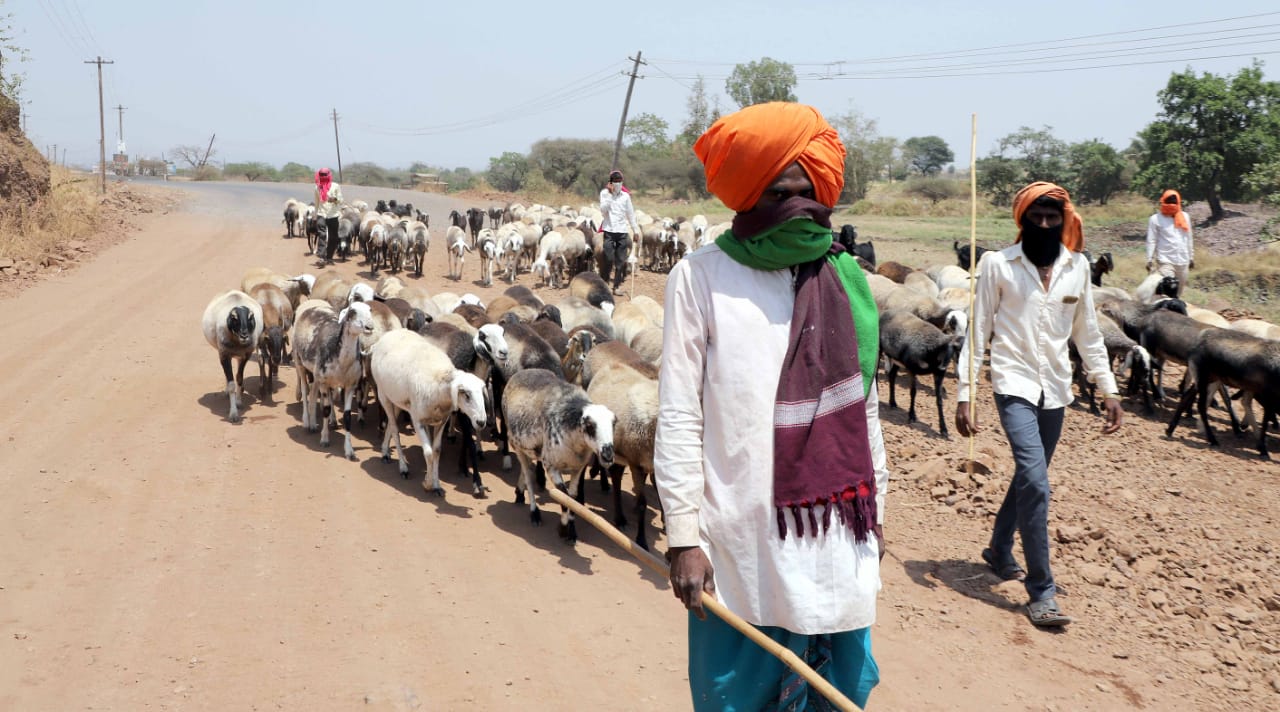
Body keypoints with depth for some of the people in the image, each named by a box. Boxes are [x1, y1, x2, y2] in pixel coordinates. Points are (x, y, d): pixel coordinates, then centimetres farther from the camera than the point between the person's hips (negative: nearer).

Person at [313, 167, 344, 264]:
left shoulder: (335, 186, 2)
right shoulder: (318, 187, 10)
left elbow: (340, 200, -1)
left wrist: (335, 199, -23)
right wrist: (315, 216, 19)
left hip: (333, 215, 0)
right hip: (321, 214, 0)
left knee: (333, 238, 5)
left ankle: (329, 257, 18)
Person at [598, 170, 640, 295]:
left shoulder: (625, 195, 6)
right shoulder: (604, 193, 1)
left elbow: (631, 214, 12)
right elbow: (603, 210, -11)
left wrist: (635, 229, 11)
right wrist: (609, 194, -16)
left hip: (622, 231, 2)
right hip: (609, 231, -2)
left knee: (621, 261, 3)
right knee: (608, 259, -8)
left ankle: (617, 285, 10)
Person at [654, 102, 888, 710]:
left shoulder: (844, 278, 8)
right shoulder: (702, 277, -6)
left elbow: (863, 403, 14)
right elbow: (677, 415, -7)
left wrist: (875, 509, 15)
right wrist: (683, 536, -10)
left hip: (839, 538, 4)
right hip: (745, 543, -4)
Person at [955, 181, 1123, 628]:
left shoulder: (1077, 267, 5)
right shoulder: (998, 264, -6)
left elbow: (1087, 334, 12)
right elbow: (978, 332, -4)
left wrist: (1109, 390, 8)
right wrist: (964, 393, -8)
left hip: (1055, 388, 5)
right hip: (1014, 384, -5)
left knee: (1029, 477, 17)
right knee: (1035, 482, -16)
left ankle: (999, 551, 40)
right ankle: (1041, 591, -10)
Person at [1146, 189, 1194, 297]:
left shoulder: (1184, 217, 9)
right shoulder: (1156, 219, -4)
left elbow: (1188, 238, 16)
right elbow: (1151, 241, -5)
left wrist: (1191, 257, 17)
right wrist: (1149, 260, -11)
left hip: (1183, 261, 5)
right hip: (1165, 261, -5)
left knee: (1178, 292, 12)